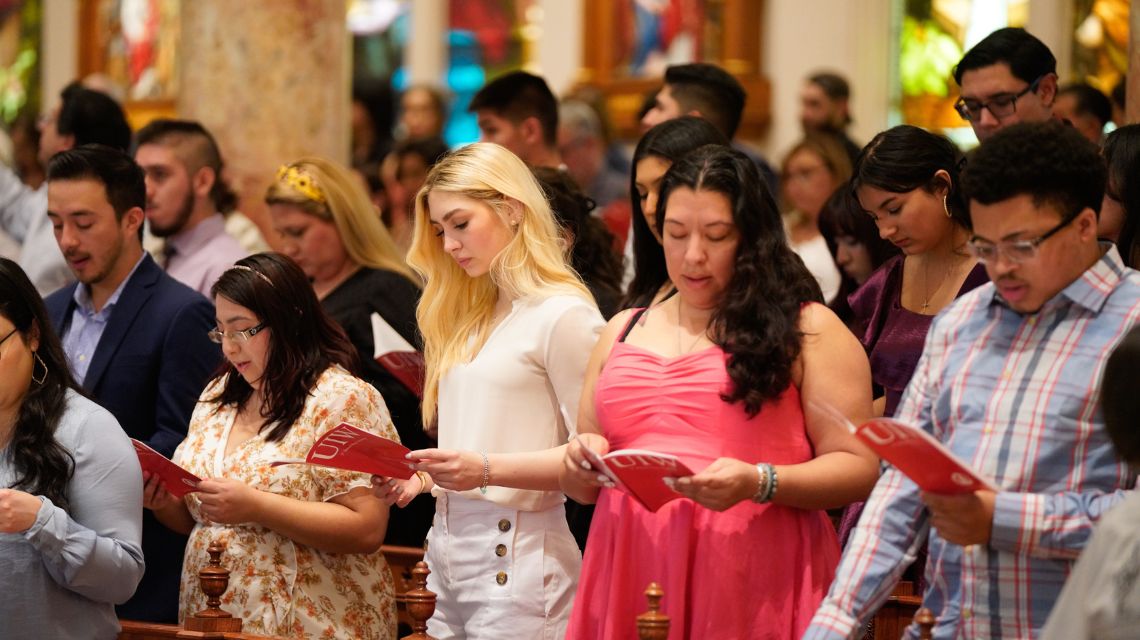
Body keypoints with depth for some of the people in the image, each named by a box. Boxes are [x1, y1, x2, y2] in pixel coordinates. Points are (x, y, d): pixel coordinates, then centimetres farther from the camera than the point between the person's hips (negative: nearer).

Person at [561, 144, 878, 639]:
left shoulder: (806, 330, 2)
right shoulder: (623, 334, 17)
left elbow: (859, 469, -5)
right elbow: (582, 487, 21)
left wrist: (759, 483, -20)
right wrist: (583, 464, -1)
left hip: (755, 586, -4)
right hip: (631, 580, 4)